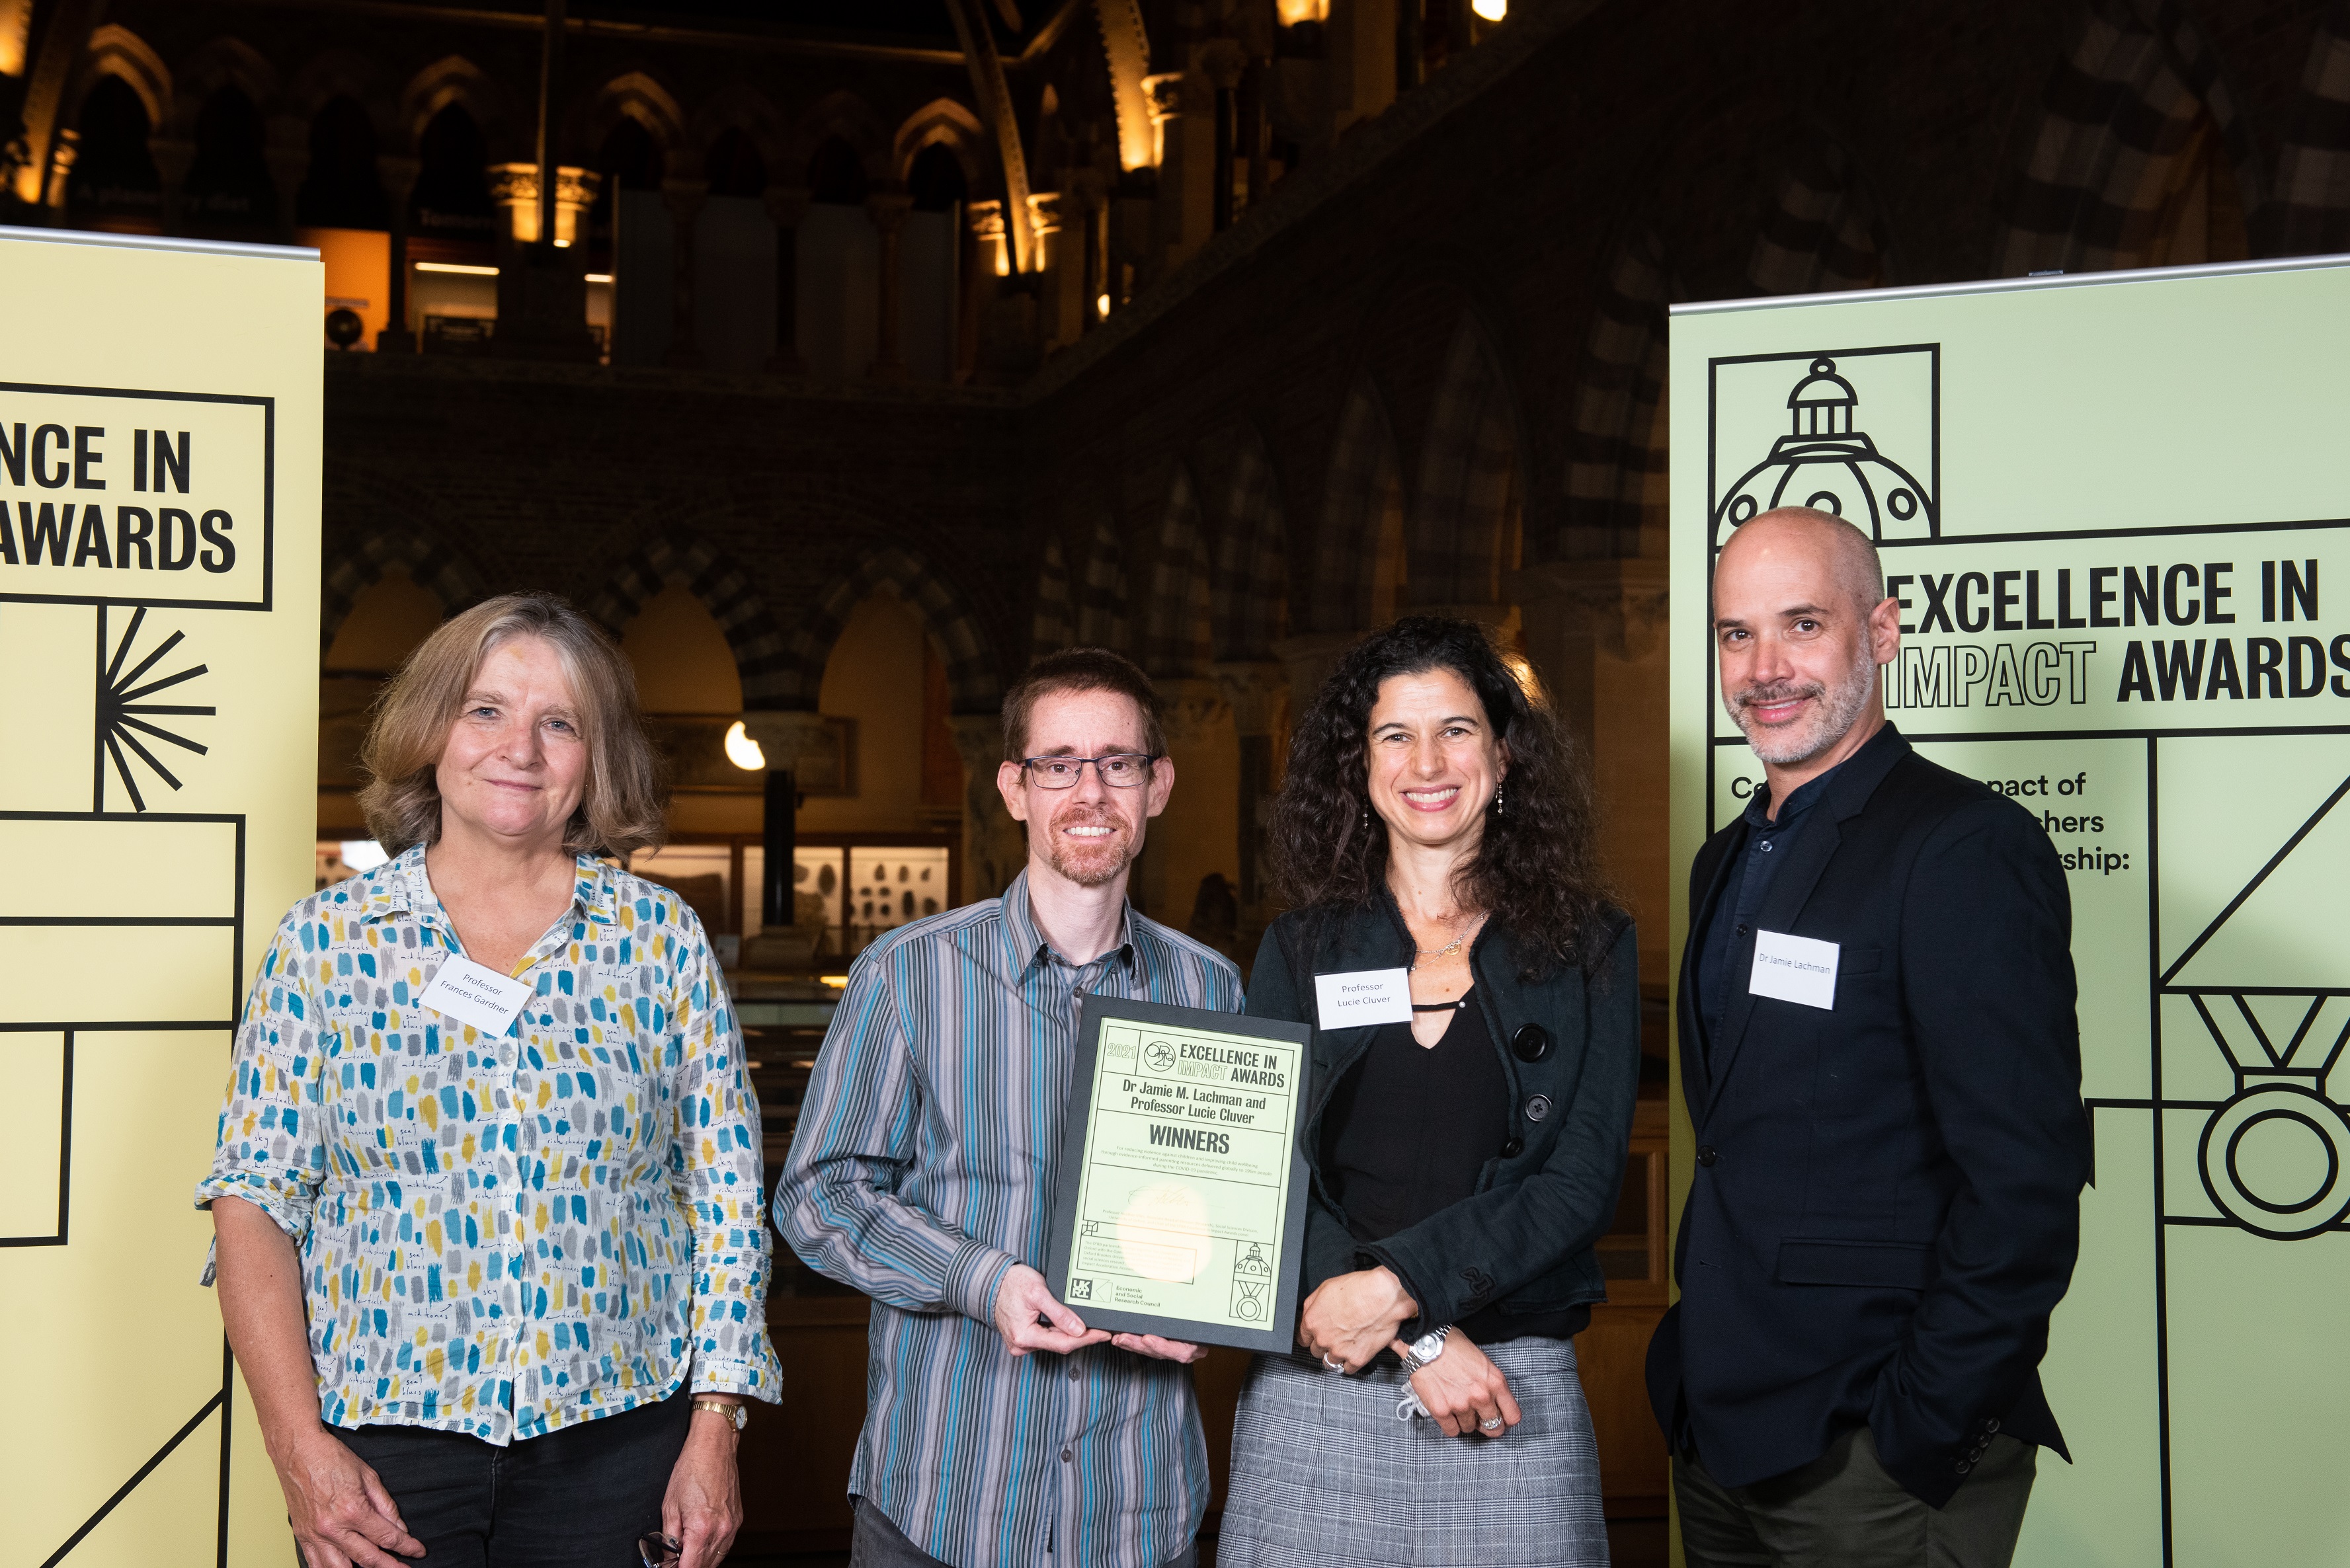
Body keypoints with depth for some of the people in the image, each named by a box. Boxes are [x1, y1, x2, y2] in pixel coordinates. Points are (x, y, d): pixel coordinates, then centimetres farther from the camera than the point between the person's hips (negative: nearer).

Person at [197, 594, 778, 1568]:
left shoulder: (662, 938, 2)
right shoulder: (328, 939, 1)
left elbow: (727, 1195, 2)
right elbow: (254, 1199, -1)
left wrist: (714, 1431, -3)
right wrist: (299, 1444, -9)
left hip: (614, 1440, 1)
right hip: (382, 1433, 0)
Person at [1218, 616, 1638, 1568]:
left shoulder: (1589, 949, 5)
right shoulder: (1301, 950, 7)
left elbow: (1582, 1183, -3)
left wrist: (1397, 1285, -15)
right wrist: (1423, 1342, -12)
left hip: (1515, 1394, -1)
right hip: (1312, 1402, 1)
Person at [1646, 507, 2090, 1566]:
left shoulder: (1969, 850, -15)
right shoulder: (1730, 862, 12)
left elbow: (2024, 1187, -20)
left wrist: (1915, 1435, -18)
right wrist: (1702, 1372, 11)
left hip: (1871, 1467, -8)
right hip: (1717, 1433, 8)